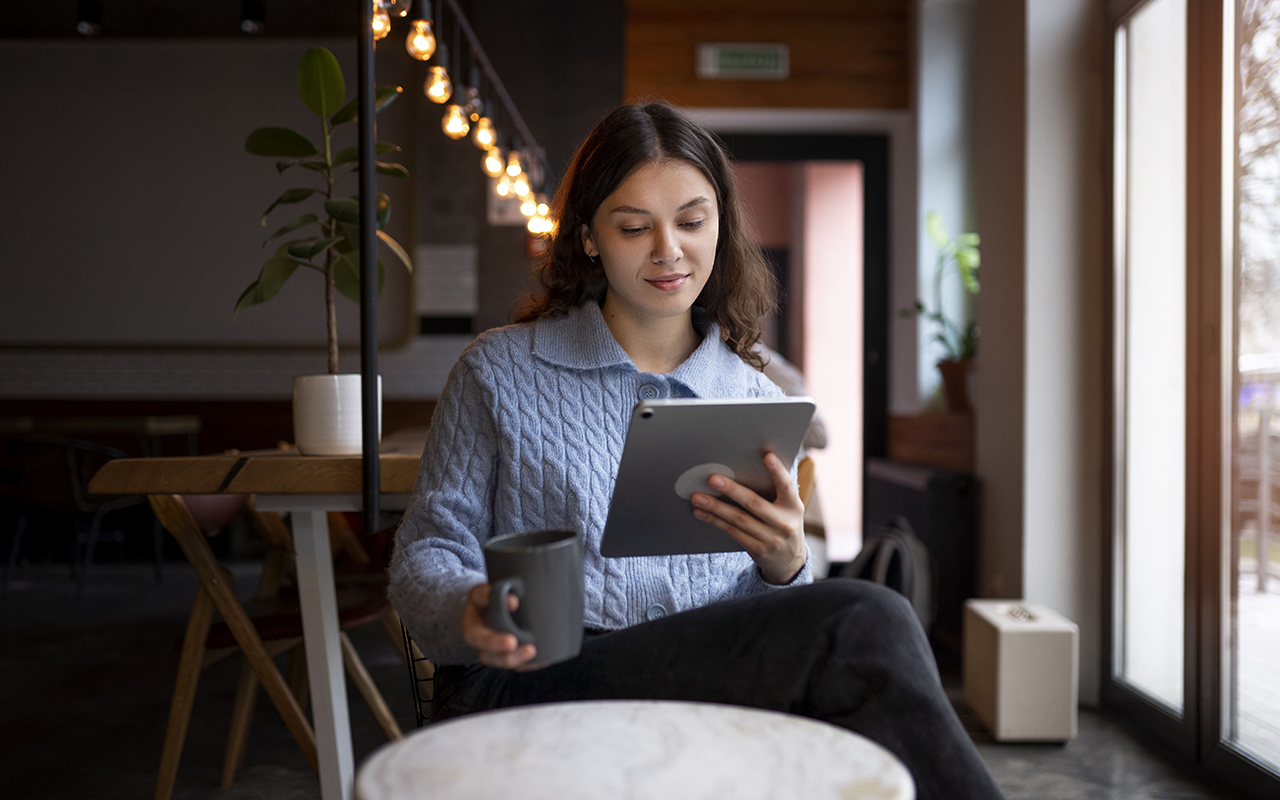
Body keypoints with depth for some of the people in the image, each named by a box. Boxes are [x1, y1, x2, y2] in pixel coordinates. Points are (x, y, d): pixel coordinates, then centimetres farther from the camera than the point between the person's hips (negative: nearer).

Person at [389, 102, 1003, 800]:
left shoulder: (758, 402, 17)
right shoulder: (497, 372, 11)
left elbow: (769, 637, 16)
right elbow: (428, 551, 7)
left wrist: (785, 567, -9)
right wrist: (469, 613, -17)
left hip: (713, 693, 3)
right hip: (529, 689, -3)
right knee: (861, 625, -27)